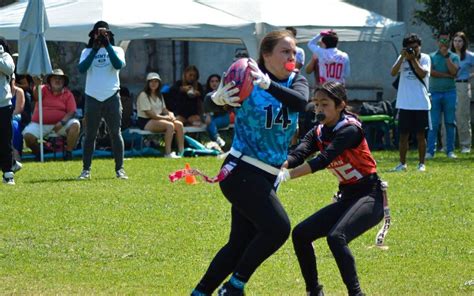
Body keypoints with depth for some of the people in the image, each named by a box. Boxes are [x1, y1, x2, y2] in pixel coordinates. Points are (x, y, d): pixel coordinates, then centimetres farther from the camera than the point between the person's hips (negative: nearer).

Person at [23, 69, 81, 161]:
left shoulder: (68, 94, 6)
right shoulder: (44, 89, 5)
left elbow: (72, 112, -1)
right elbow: (36, 96, -17)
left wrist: (62, 122, -19)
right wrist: (37, 85, -40)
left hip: (60, 124, 1)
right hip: (40, 124, -1)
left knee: (75, 124, -26)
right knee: (28, 135, -26)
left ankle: (69, 152, -15)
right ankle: (37, 152, 5)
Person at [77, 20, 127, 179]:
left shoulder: (116, 50, 7)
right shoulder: (87, 52, 8)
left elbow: (118, 65, -14)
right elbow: (81, 68, -10)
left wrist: (107, 45, -16)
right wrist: (95, 49, -14)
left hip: (112, 97, 0)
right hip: (92, 98, 0)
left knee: (115, 134, 0)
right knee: (90, 135, 2)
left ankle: (120, 169, 2)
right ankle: (86, 169, 5)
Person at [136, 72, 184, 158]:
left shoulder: (159, 96, 19)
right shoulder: (143, 95, -9)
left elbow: (164, 109, 18)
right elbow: (149, 113, -15)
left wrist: (170, 114, -7)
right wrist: (165, 118, -15)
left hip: (158, 119, 8)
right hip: (146, 122, -8)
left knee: (179, 124, -13)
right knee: (170, 125, -31)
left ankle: (181, 151, -17)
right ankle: (168, 153, -35)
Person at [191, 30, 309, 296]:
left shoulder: (296, 82, 2)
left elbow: (301, 102, -20)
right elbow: (212, 100, -22)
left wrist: (268, 84, -39)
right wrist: (220, 97, -47)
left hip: (267, 178, 6)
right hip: (242, 171, -6)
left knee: (241, 243, 5)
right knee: (278, 228, -21)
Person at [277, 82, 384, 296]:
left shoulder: (350, 130, -18)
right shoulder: (318, 133, 4)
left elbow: (323, 160, -30)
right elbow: (298, 155, -14)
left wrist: (287, 176, -39)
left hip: (370, 197, -8)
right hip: (346, 198, 8)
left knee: (336, 237, -30)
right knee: (300, 234, 1)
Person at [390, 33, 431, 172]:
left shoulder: (425, 58, 0)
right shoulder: (402, 58, 4)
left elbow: (422, 73, -16)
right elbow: (393, 73, -9)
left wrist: (413, 59, -15)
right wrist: (403, 57, -15)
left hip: (421, 104, -1)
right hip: (405, 103, 1)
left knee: (421, 135, 5)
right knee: (403, 135, 5)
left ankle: (421, 163, 13)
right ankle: (402, 163, 12)